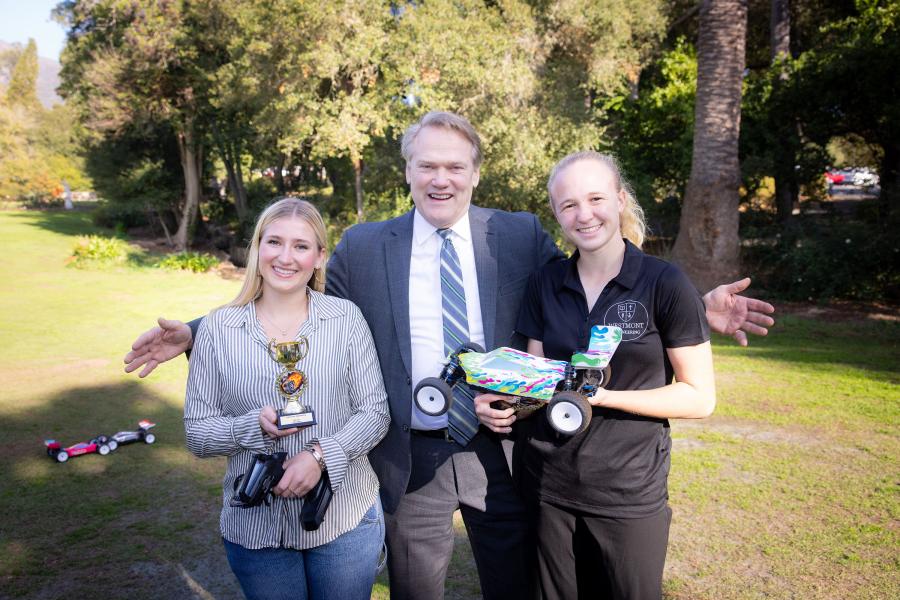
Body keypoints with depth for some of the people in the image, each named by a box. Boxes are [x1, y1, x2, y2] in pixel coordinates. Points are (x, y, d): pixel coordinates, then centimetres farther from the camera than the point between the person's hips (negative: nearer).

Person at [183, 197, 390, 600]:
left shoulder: (346, 318, -5)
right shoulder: (218, 328, -3)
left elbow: (375, 412, -4)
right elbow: (196, 433, -1)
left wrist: (320, 454, -20)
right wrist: (254, 425, -20)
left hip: (345, 520, 0)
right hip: (256, 527, 1)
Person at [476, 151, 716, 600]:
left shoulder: (665, 284, -11)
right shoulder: (544, 285, 1)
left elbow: (700, 398, -9)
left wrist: (601, 395, -21)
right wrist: (506, 399, -15)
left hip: (629, 491, -3)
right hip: (548, 484, 3)